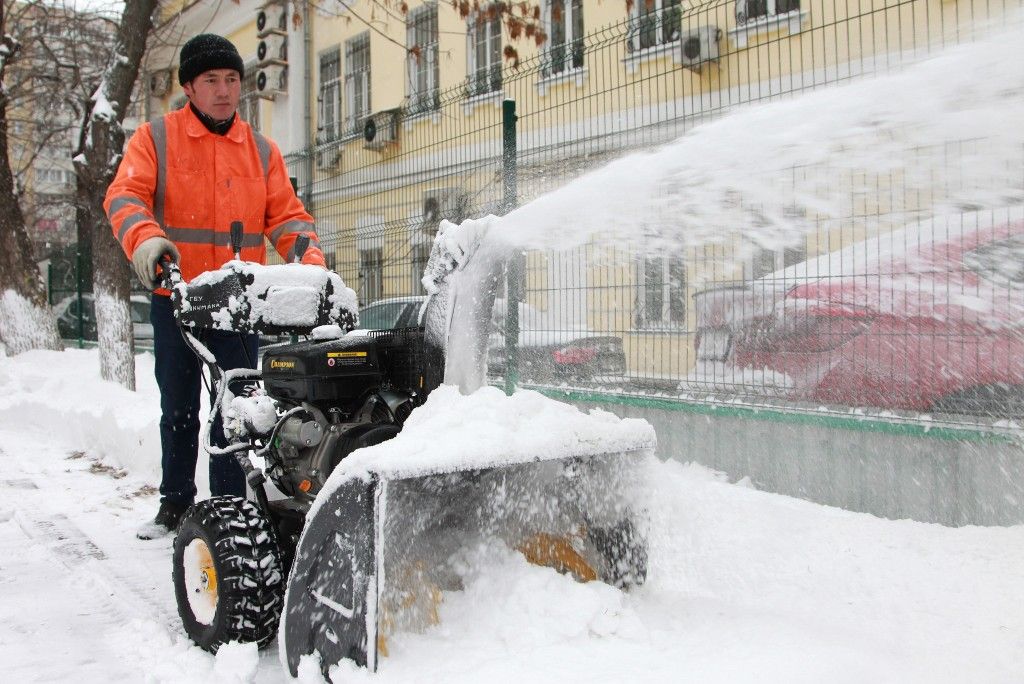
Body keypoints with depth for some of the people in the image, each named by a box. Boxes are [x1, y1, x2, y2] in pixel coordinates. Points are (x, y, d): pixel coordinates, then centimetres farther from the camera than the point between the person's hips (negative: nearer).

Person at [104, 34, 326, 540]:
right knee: (178, 406, 11)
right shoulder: (155, 138, 4)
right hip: (174, 296, 0)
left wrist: (311, 260, -14)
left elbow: (285, 214, 6)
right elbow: (125, 196, -9)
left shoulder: (261, 150, 11)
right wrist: (145, 239, -30)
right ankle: (175, 502, 25)